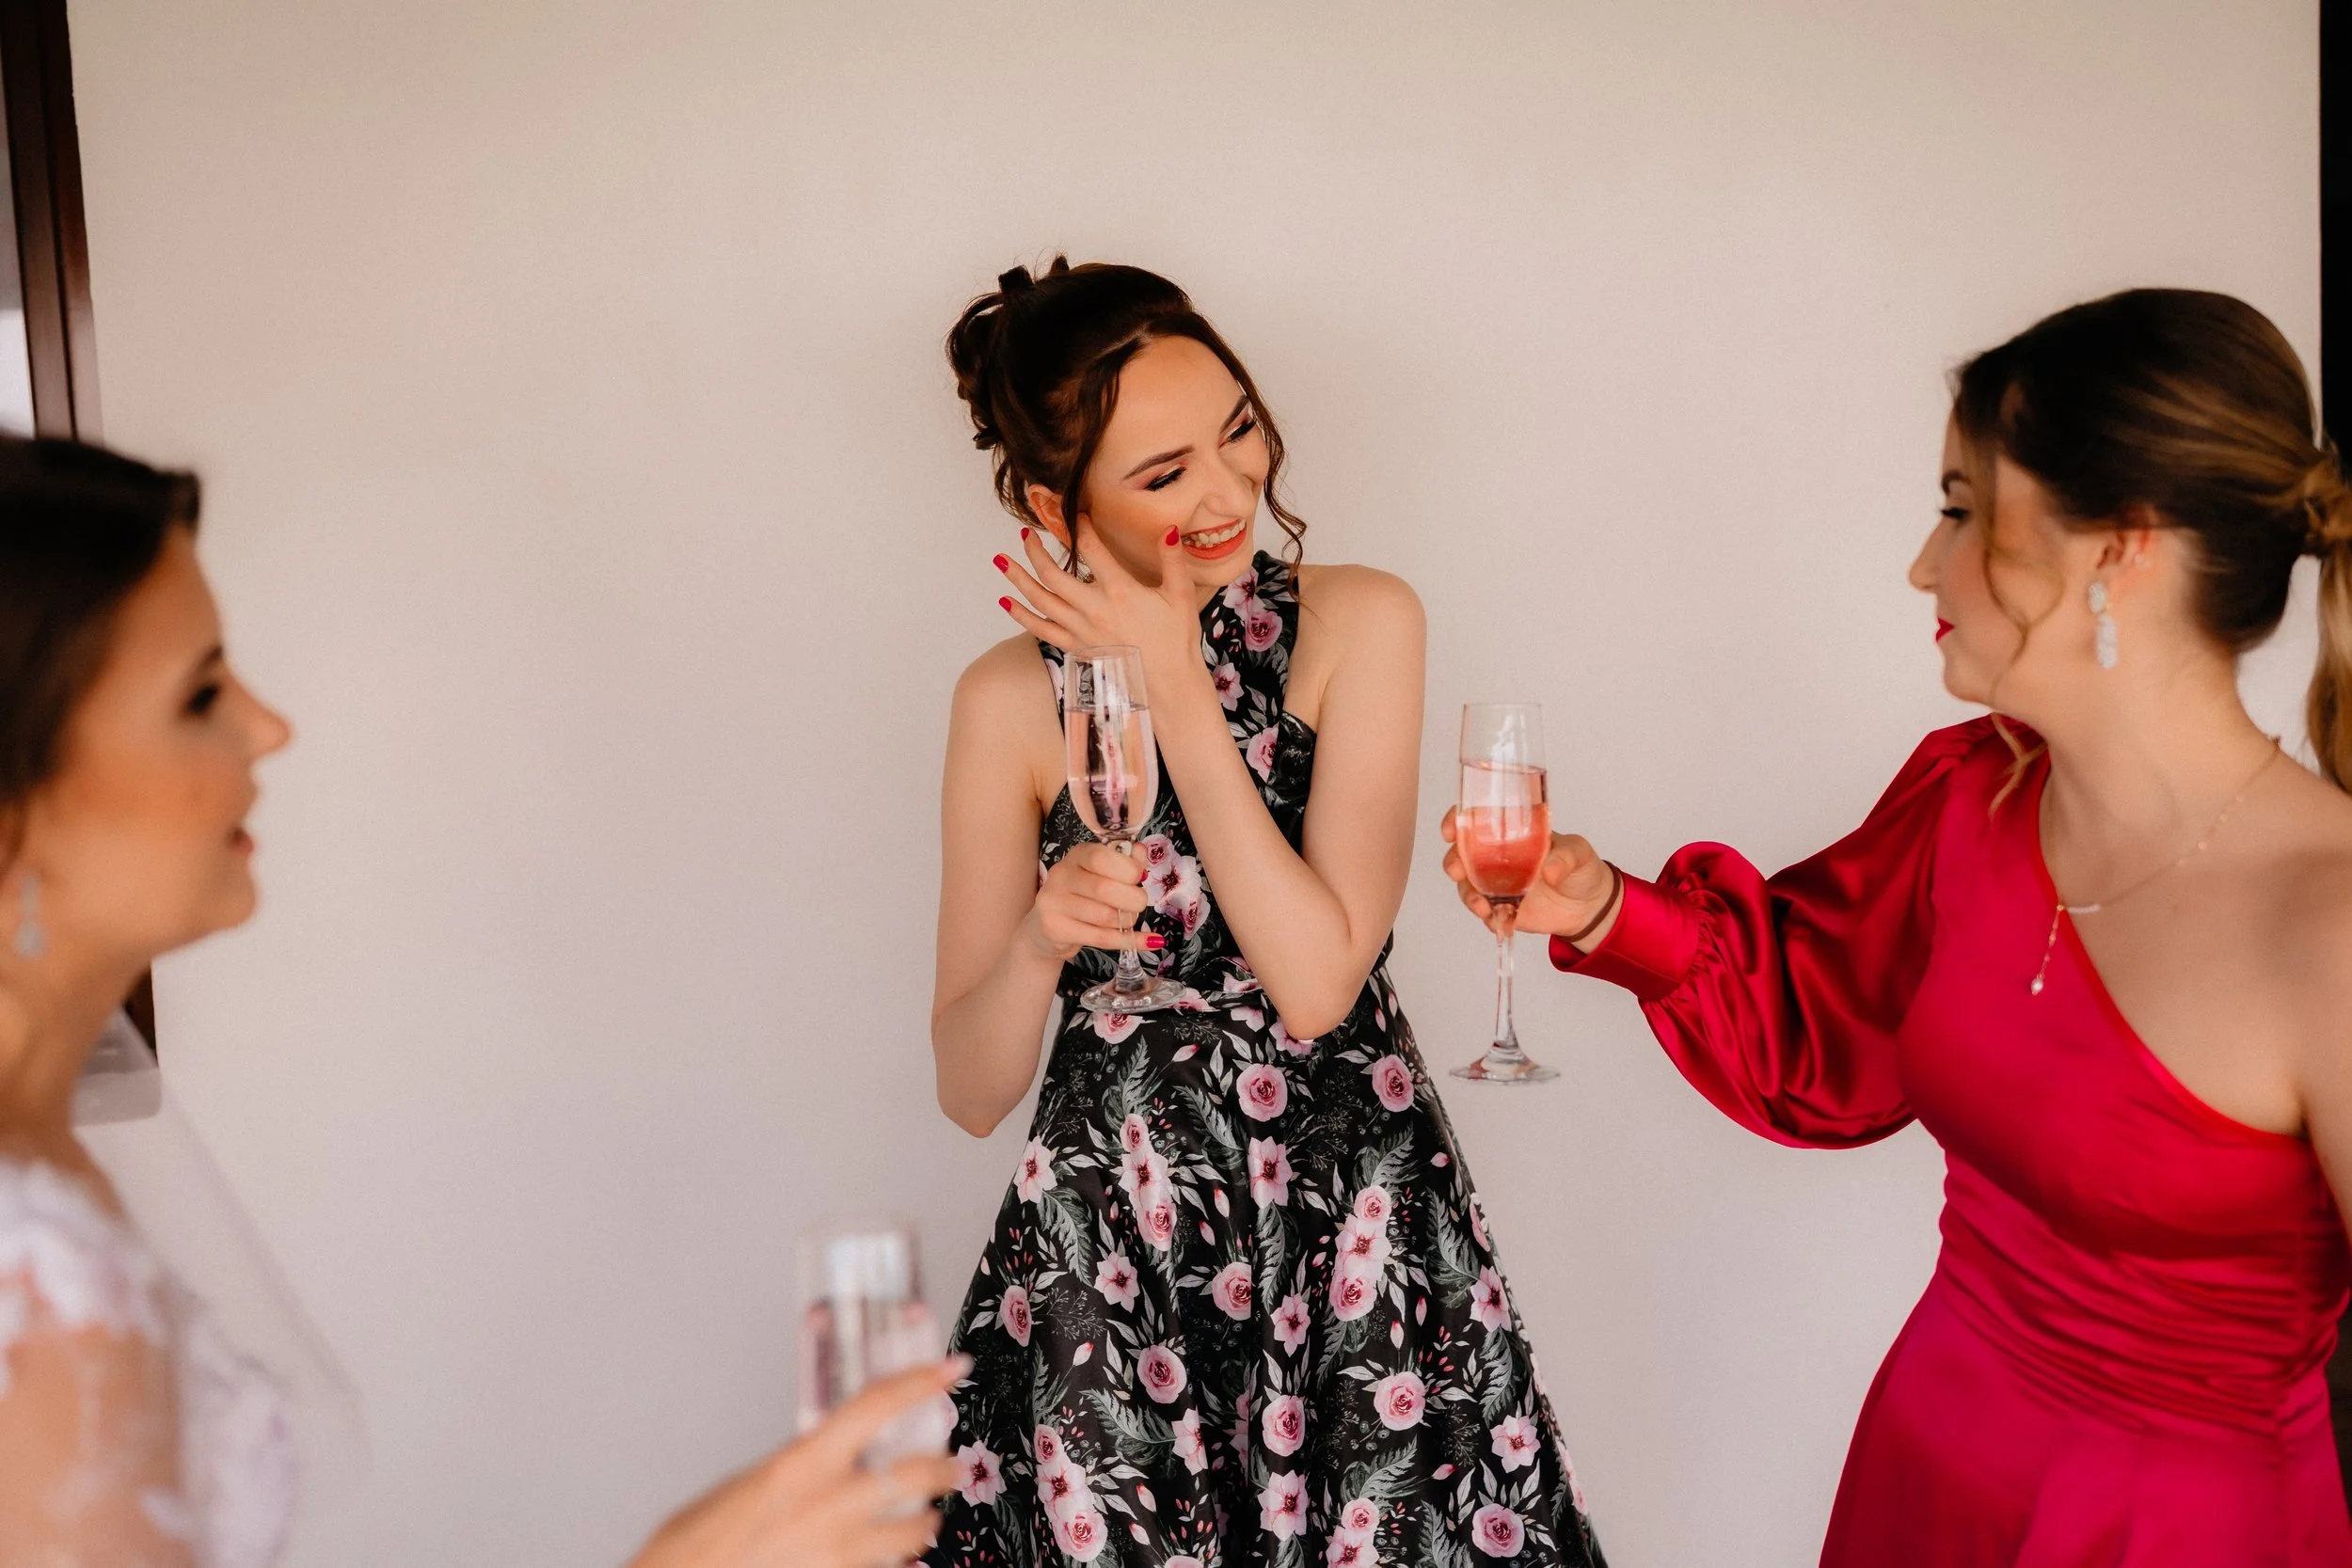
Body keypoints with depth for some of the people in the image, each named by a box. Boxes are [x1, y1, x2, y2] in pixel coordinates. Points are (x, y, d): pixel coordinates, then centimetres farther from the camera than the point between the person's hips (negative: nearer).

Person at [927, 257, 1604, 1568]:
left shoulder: (1358, 623, -6)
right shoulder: (1013, 698, -5)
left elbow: (1318, 979, -17)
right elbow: (973, 1090, -1)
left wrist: (1176, 689, -16)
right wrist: (1041, 941, -22)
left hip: (1359, 1228, 0)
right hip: (1113, 1249, 0)